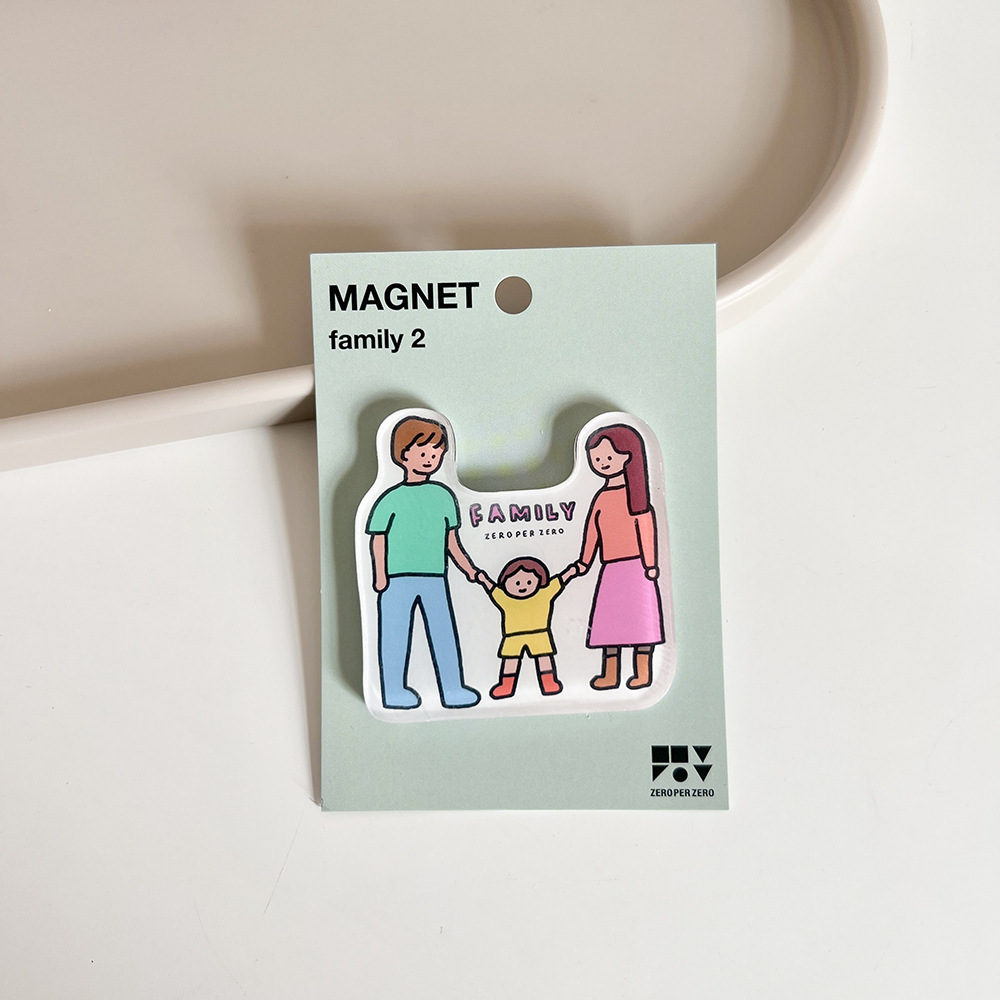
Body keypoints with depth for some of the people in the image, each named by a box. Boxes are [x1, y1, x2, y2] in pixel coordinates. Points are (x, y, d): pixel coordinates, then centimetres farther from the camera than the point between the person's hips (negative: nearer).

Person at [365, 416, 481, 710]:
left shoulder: (444, 496, 9)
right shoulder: (391, 499, -5)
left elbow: (451, 539, 15)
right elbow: (378, 538, -5)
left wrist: (468, 568, 12)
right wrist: (380, 575, -13)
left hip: (435, 578, 5)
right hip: (397, 579, -4)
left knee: (444, 633, 6)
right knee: (396, 633, 3)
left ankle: (453, 689, 15)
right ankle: (393, 691, 15)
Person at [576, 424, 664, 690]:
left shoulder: (633, 493, -6)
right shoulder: (602, 497, 9)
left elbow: (646, 527, -8)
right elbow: (592, 529, 14)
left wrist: (650, 563, -10)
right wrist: (584, 561, 15)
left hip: (635, 566, -6)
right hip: (611, 569, 6)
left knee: (638, 617, 0)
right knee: (609, 618, 9)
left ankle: (643, 672, 10)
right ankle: (610, 674, 17)